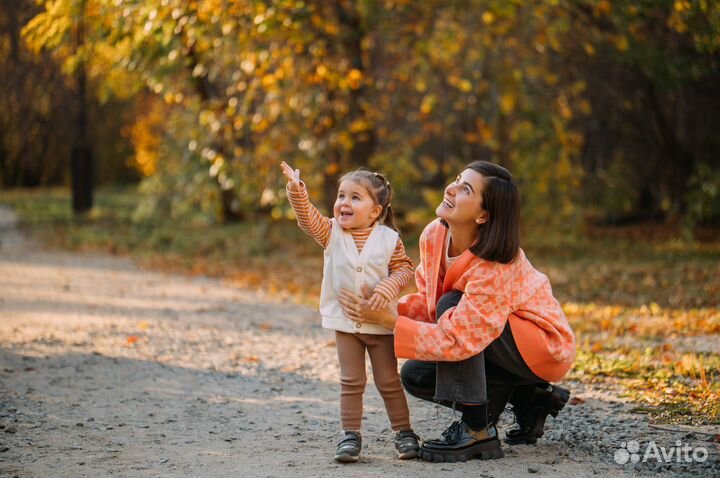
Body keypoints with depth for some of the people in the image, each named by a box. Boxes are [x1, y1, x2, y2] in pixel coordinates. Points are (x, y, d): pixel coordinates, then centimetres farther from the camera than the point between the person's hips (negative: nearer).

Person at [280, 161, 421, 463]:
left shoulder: (388, 238, -8)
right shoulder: (331, 233, -4)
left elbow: (404, 269, -4)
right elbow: (308, 218, -19)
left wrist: (387, 289, -22)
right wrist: (296, 190, -36)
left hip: (380, 322, -2)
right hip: (344, 321, 2)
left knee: (388, 381, 7)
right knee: (351, 382, 5)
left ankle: (403, 432, 18)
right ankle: (350, 435, 11)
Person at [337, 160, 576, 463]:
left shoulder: (495, 268, -35)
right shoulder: (434, 235, -12)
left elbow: (458, 338, -37)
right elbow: (427, 300, -1)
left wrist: (384, 320, -40)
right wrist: (379, 309, -21)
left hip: (546, 347, -8)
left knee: (452, 307, -29)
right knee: (415, 376, -3)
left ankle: (477, 430, -21)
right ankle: (527, 399, 9)